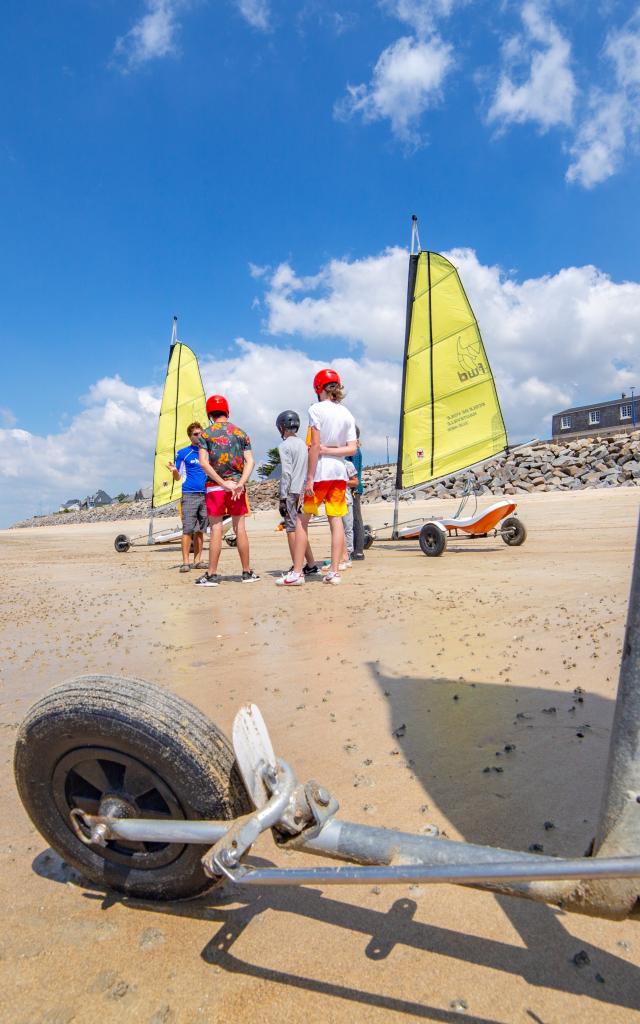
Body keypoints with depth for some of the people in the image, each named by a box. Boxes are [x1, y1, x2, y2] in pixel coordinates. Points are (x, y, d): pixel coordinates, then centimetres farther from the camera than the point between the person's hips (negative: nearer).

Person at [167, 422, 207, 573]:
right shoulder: (183, 453, 7)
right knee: (188, 529, -8)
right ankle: (185, 562, -5)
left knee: (200, 530, 5)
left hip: (206, 495, 3)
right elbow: (177, 477, 6)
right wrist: (174, 470, -15)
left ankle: (197, 560, 12)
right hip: (189, 495, -3)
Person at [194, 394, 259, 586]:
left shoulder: (205, 434, 1)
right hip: (237, 485, 2)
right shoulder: (241, 433, 9)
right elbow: (250, 462, -1)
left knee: (216, 529, -1)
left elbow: (204, 463, -10)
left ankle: (212, 575, 3)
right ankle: (247, 572, 11)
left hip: (215, 486, -2)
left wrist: (223, 483, -12)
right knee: (240, 527, 7)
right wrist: (239, 484, -10)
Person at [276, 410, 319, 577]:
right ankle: (311, 565, 15)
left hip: (291, 492, -7)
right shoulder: (303, 444, 15)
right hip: (303, 492, 8)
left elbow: (286, 473, -15)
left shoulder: (285, 445, -9)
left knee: (292, 529, -3)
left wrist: (282, 498, -14)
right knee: (299, 528, 13)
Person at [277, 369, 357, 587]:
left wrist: (309, 477, -12)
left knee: (302, 520, 2)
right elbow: (352, 449, 3)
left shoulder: (316, 409, -6)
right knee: (336, 520, 5)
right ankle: (334, 572, 5)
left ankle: (297, 573, 1)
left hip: (320, 471, -5)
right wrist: (329, 449, -1)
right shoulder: (347, 414, 11)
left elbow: (315, 446, -13)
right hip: (339, 472, 6)